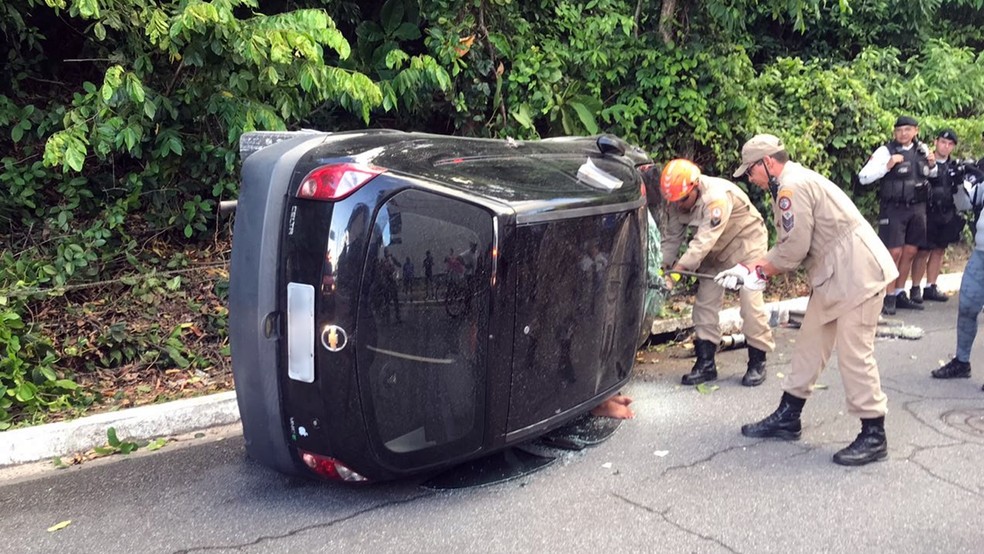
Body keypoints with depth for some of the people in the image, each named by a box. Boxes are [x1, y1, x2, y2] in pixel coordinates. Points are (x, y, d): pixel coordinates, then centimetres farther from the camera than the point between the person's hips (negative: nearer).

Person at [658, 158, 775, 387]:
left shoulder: (717, 196, -36)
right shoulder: (677, 203, -12)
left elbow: (705, 240, -41)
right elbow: (672, 237, -5)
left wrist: (679, 268, -45)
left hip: (747, 241, -7)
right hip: (716, 249, 7)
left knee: (750, 301, -10)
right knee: (705, 301, 0)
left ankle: (757, 361, 4)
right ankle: (705, 363, 6)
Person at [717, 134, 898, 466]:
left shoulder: (793, 186, -18)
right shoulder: (790, 185, 15)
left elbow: (793, 251, -19)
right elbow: (789, 248, 14)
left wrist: (757, 272, -3)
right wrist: (751, 269, 4)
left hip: (856, 273, -11)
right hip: (834, 274, 11)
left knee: (853, 353, -6)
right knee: (810, 345, 13)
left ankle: (873, 437, 4)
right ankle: (787, 418, 22)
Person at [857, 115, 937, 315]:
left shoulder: (922, 150, 7)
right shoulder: (886, 151, -9)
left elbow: (932, 175, 24)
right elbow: (863, 177, -15)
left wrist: (932, 165, 2)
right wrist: (887, 165, -25)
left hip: (917, 208, 6)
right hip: (893, 209, -5)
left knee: (910, 252, 10)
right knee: (894, 252, -6)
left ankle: (900, 294, 22)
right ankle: (888, 298, 4)